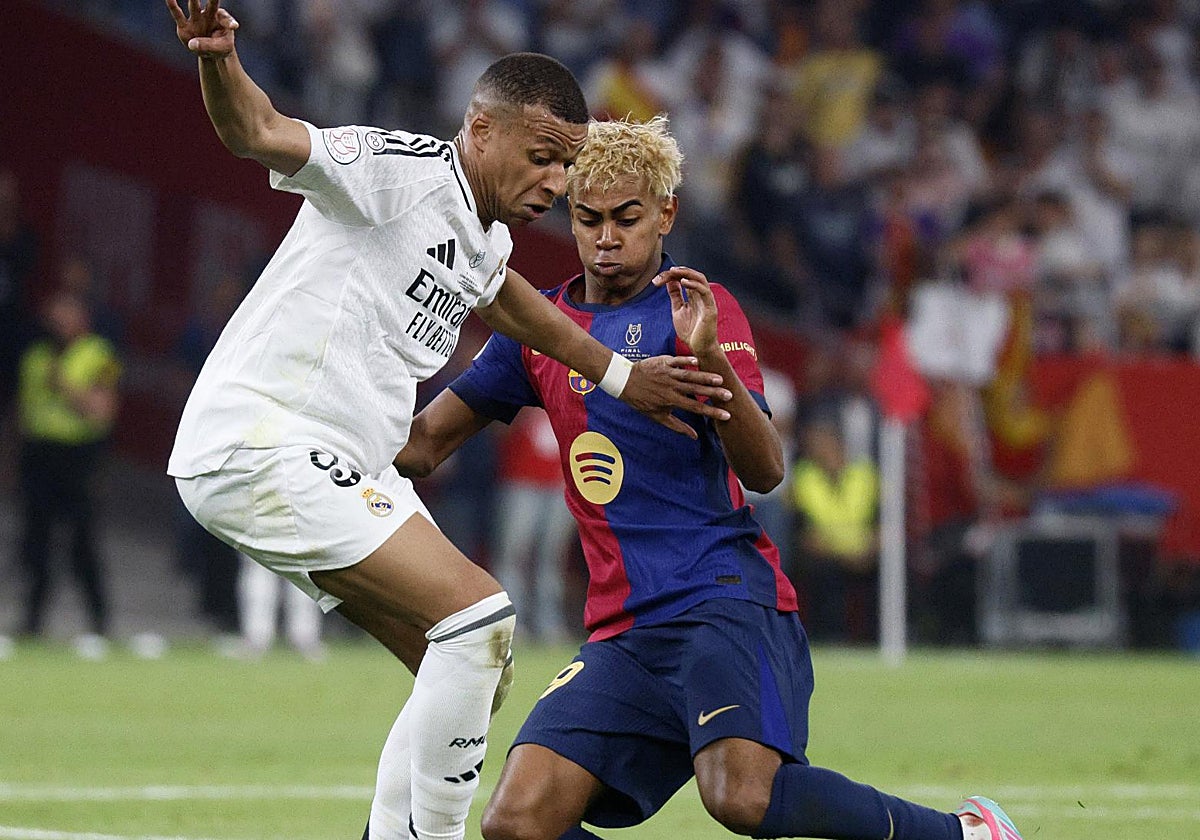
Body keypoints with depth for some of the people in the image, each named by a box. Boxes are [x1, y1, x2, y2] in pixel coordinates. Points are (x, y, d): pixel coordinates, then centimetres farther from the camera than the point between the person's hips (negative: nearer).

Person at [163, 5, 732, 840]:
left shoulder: (488, 242, 14)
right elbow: (260, 132, -28)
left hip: (344, 469, 10)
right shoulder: (403, 168, -13)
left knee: (474, 668, 12)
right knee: (478, 615, -19)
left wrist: (620, 375, 41)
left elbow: (507, 300, 38)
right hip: (262, 446, -10)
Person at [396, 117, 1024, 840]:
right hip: (624, 631, 5)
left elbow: (765, 470, -11)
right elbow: (421, 444, 23)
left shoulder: (700, 309, 2)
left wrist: (709, 356, -25)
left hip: (726, 597, -5)